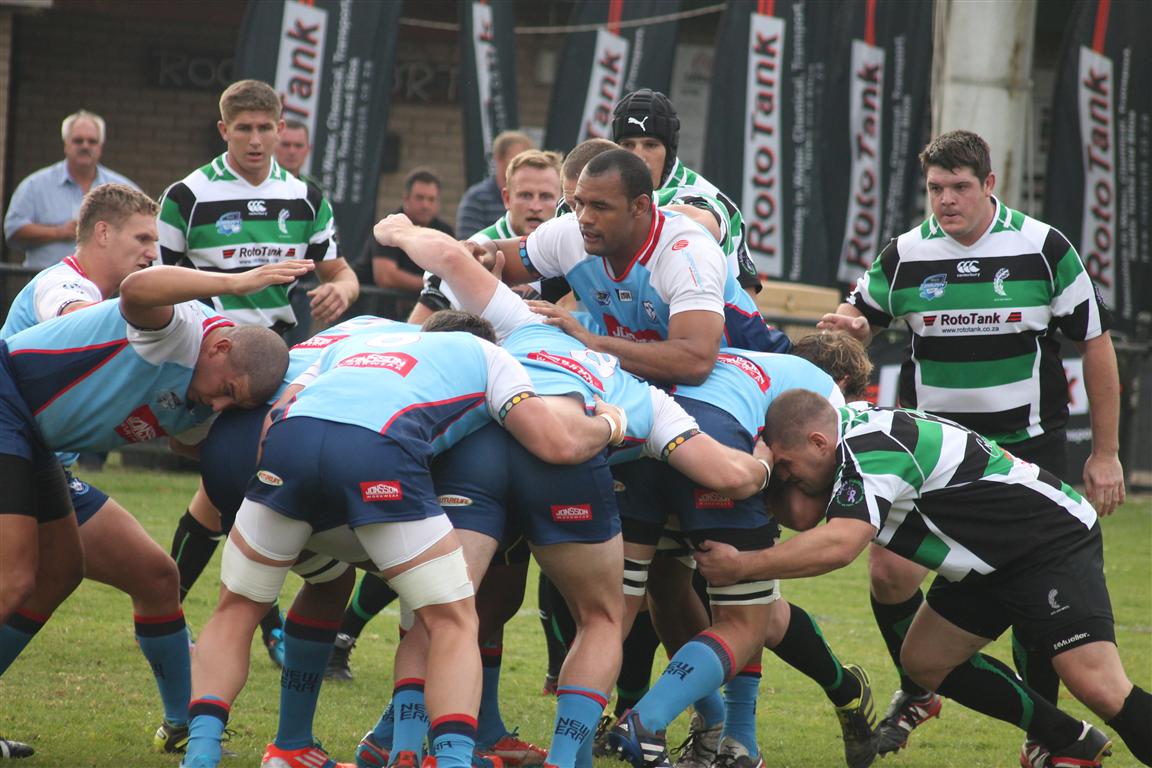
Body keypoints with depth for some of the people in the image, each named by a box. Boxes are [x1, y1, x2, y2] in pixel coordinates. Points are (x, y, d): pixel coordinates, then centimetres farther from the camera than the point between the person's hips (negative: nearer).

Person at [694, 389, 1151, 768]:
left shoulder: (871, 447, -27)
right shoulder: (853, 433, 3)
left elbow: (838, 546, -37)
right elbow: (803, 518, 2)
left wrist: (741, 566, -30)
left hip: (1054, 542, -11)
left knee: (1095, 683, -23)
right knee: (925, 662, 11)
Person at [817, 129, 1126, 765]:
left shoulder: (1043, 248, -8)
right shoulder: (904, 255, -2)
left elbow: (1095, 342, -1)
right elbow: (859, 315, 14)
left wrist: (1105, 453, -2)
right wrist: (846, 324, -14)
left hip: (1028, 446, -2)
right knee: (889, 571, -8)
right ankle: (917, 693, 17)